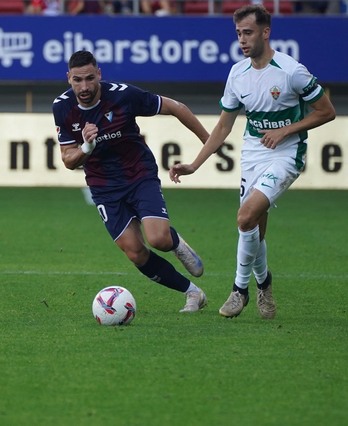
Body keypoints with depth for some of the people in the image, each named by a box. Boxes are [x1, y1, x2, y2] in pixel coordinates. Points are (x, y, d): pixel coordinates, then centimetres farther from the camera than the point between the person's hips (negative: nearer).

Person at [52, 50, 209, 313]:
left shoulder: (124, 95, -20)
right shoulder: (62, 108, -10)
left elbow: (176, 108, -8)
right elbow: (69, 161, -4)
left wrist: (210, 142, -1)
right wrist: (86, 147, -27)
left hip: (141, 175, -3)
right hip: (104, 187, 3)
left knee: (159, 239, -23)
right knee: (136, 254, -6)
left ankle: (177, 244, 16)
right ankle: (192, 293, 13)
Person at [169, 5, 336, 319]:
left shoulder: (291, 71, -16)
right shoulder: (238, 74, 2)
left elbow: (326, 112, -7)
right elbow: (224, 127, 11)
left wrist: (284, 130, -15)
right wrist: (194, 165, 5)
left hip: (285, 154, -6)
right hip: (252, 153, 6)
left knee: (247, 216, -22)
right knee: (255, 228, 7)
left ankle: (241, 288, -5)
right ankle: (263, 283, 33)